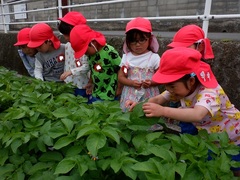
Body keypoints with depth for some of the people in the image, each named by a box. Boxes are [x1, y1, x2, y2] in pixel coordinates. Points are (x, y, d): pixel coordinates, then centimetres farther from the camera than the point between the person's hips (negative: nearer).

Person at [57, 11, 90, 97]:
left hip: (82, 85, -7)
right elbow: (67, 64, 11)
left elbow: (87, 67, -24)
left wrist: (71, 71, -28)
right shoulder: (67, 45, 3)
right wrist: (65, 79, 13)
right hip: (69, 84, 7)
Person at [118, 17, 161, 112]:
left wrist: (151, 83, -21)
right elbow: (120, 77, 4)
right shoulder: (126, 57, 3)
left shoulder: (154, 57, -5)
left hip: (148, 96, -2)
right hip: (130, 96, 2)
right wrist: (131, 83, -14)